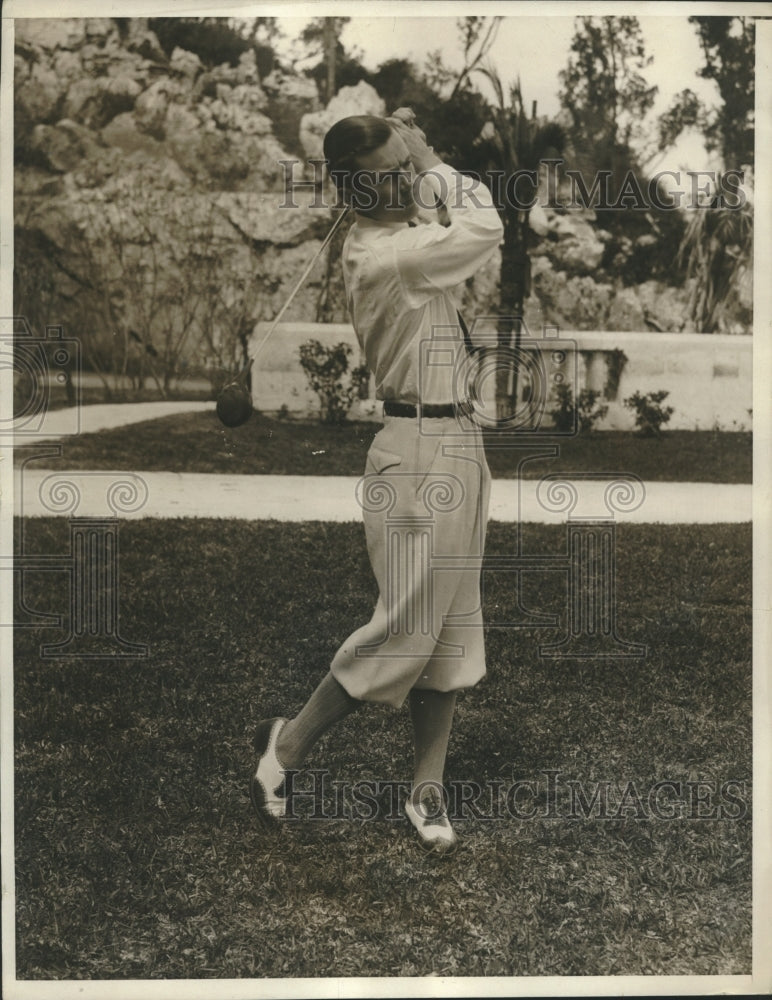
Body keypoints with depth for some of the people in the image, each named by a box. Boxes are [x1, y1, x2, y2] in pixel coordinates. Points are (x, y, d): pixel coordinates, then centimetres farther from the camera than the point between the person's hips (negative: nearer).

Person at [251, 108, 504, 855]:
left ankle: (428, 785, 21)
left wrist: (428, 166, 12)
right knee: (407, 627, -3)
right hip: (418, 450, -10)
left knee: (451, 624, 11)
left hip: (457, 443, 10)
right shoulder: (380, 254, -17)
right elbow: (486, 228, -14)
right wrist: (435, 164, -2)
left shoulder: (409, 237, 12)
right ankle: (289, 743, 16)